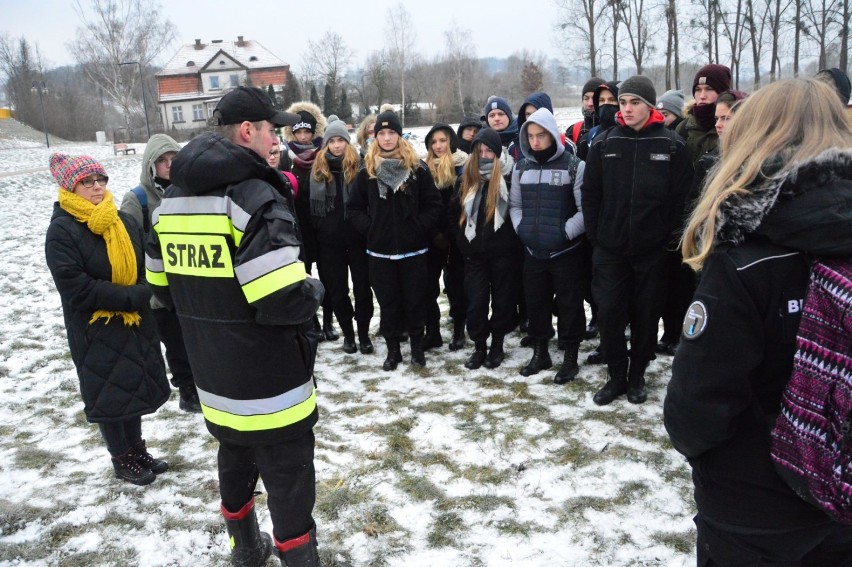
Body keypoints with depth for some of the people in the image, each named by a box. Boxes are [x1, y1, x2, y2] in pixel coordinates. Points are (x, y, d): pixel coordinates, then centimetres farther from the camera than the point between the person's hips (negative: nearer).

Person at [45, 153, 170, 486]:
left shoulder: (124, 221, 3)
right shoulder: (61, 232, -15)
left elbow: (147, 266, 7)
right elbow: (77, 289, -22)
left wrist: (143, 293, -14)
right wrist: (130, 297, -22)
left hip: (136, 325, 6)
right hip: (96, 333, -5)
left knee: (136, 388, 16)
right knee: (108, 396, 7)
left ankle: (138, 450, 34)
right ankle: (122, 460, 25)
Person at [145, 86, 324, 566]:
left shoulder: (173, 198, 5)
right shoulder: (255, 196, -21)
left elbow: (162, 287, 12)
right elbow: (286, 302, -28)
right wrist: (316, 290, -7)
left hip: (215, 380, 9)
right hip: (270, 384, -8)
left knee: (235, 467, 26)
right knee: (290, 485, 6)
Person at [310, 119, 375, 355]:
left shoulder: (358, 165, -2)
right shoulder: (318, 169, 4)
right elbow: (312, 205, 8)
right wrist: (315, 233, 4)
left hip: (357, 237, -2)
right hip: (329, 240, 2)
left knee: (362, 287, 6)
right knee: (337, 290, 10)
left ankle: (364, 333, 21)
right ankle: (348, 333, 25)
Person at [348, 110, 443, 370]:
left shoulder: (417, 168, -2)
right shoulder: (367, 170, 3)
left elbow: (433, 204, 0)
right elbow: (355, 207, 8)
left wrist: (419, 228, -10)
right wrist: (369, 229, -5)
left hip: (413, 249, -1)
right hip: (380, 250, 2)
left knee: (415, 300, 8)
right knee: (387, 302, 10)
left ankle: (417, 347, 24)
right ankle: (392, 350, 22)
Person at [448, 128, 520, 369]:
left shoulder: (509, 176, -8)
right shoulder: (466, 179, 5)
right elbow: (453, 212, 15)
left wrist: (512, 238, -6)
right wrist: (462, 238, 8)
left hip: (503, 252, -3)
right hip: (474, 253, 3)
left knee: (503, 299, 8)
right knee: (476, 300, 3)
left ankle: (497, 345, 23)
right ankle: (479, 347, 16)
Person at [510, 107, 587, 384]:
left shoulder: (574, 166, -7)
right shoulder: (522, 167, 8)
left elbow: (585, 209, -10)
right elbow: (514, 204, 16)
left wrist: (565, 232, -15)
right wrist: (521, 227, 1)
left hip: (566, 251, -5)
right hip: (532, 251, 5)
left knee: (569, 305, 5)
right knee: (535, 302, 14)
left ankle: (571, 358, 19)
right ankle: (540, 353, 30)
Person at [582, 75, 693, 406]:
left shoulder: (671, 146, -4)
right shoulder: (604, 143, 2)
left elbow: (682, 197, -3)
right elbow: (590, 194, 5)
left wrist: (673, 237, -5)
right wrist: (594, 235, 2)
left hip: (652, 250, -1)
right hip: (609, 248, 2)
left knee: (646, 315, 9)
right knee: (609, 314, 3)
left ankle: (637, 376, 27)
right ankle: (617, 376, 20)